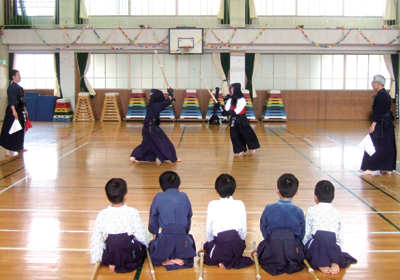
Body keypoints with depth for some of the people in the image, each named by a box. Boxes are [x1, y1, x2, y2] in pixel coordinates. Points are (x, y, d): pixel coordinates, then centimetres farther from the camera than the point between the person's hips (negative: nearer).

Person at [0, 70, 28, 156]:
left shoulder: (19, 87, 15)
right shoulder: (11, 87, -14)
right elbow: (11, 101, -21)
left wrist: (25, 110, 23)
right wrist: (14, 111, -28)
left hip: (20, 111, 10)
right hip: (13, 111, -10)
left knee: (20, 129, 16)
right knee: (10, 130, -10)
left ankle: (19, 147, 28)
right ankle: (7, 149, -10)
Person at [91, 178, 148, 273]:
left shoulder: (102, 215, -11)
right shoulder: (133, 213, -17)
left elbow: (96, 239, -4)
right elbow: (141, 236, -10)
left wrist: (96, 258, 10)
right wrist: (145, 244, 12)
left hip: (109, 257, 3)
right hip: (132, 256, -3)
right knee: (143, 245, 27)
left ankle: (113, 263, 19)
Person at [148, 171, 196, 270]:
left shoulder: (158, 197, 5)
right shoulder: (184, 197, 11)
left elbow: (153, 219, 12)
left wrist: (154, 235, 28)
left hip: (165, 238, -1)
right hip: (182, 238, 1)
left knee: (152, 244, 31)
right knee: (190, 238, 36)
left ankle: (166, 260, 1)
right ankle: (182, 258, 5)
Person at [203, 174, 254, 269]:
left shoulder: (213, 205, -6)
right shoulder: (240, 205, 0)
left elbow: (209, 227, 2)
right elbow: (244, 229, 6)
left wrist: (210, 241, 21)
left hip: (220, 244, -2)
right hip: (237, 245, 2)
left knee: (207, 246, 31)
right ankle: (235, 261, 3)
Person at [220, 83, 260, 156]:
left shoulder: (242, 100, -12)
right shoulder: (230, 100, 6)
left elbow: (237, 111, -19)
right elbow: (227, 109, 1)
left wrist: (228, 112, -27)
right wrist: (221, 107, -17)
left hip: (242, 120, -6)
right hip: (233, 120, 6)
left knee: (247, 133, 1)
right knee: (235, 136, 4)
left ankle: (253, 147, 22)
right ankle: (240, 150, 14)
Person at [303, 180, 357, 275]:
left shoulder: (311, 211, 7)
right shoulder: (337, 213, 15)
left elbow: (306, 234, 4)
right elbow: (340, 237, 14)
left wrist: (306, 248, 19)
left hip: (316, 248, -3)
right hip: (333, 248, 4)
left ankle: (320, 263, -7)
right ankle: (334, 263, -2)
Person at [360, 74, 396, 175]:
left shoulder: (381, 95, -17)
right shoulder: (386, 94, 14)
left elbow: (378, 112, -22)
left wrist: (373, 124, -23)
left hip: (381, 125, -10)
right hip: (387, 124, 10)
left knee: (374, 146, -5)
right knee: (388, 147, 11)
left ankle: (369, 168, -2)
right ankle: (388, 168, 16)